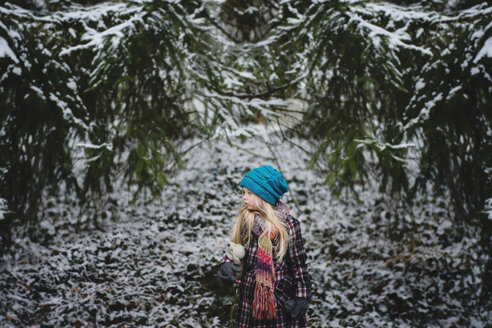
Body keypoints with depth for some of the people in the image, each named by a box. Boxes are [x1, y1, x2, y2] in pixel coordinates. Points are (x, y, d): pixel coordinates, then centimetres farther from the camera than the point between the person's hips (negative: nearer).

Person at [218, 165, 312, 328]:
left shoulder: (288, 225, -11)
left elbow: (298, 264, -6)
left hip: (282, 299, -3)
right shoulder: (245, 221, -1)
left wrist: (302, 296, -6)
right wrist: (226, 264, -12)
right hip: (250, 295, 4)